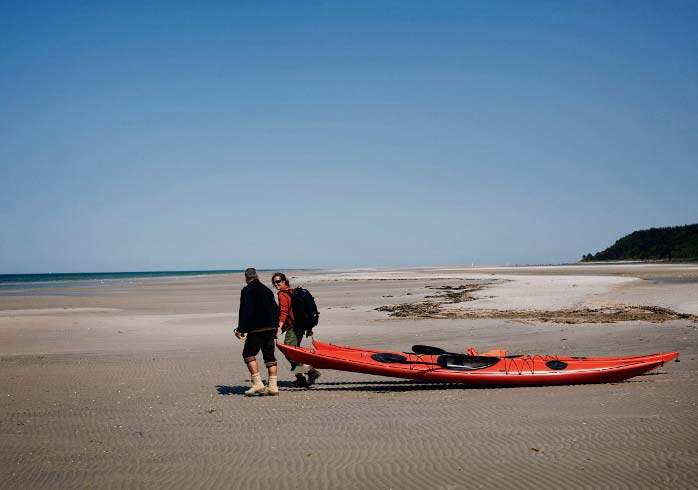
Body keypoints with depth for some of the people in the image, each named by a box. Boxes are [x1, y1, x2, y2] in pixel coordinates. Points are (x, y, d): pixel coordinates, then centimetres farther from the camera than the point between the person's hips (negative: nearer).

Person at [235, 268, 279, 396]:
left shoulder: (247, 291, -5)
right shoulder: (267, 290, 17)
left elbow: (245, 312, -13)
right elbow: (276, 310, 19)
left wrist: (240, 329, -7)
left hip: (256, 329, -7)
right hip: (271, 328, 7)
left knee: (248, 354, 3)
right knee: (269, 355, 10)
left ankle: (258, 383, -7)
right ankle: (273, 386, 7)